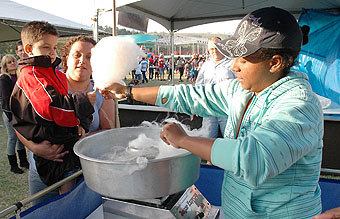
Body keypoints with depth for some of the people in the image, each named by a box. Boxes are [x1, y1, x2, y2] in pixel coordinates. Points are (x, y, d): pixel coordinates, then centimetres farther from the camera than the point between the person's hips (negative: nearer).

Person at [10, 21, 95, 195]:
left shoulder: (58, 75, 18)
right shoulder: (31, 75, -10)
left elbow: (67, 101, 21)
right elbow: (51, 107, -23)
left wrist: (81, 123, 3)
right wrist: (83, 101, -19)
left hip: (68, 137, 8)